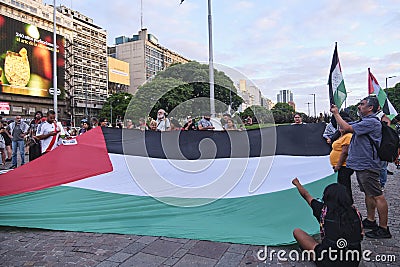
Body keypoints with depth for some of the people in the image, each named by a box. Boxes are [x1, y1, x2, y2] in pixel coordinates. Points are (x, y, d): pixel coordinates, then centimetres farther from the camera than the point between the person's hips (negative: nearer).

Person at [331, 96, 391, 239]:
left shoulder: (372, 122, -16)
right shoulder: (364, 121, 17)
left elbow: (347, 128, -21)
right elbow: (346, 127, 20)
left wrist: (336, 113, -9)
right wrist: (336, 113, 11)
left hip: (367, 165, -11)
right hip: (361, 164, 11)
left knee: (377, 196, -4)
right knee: (368, 194, 19)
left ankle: (383, 228, 3)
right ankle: (370, 220, 32)